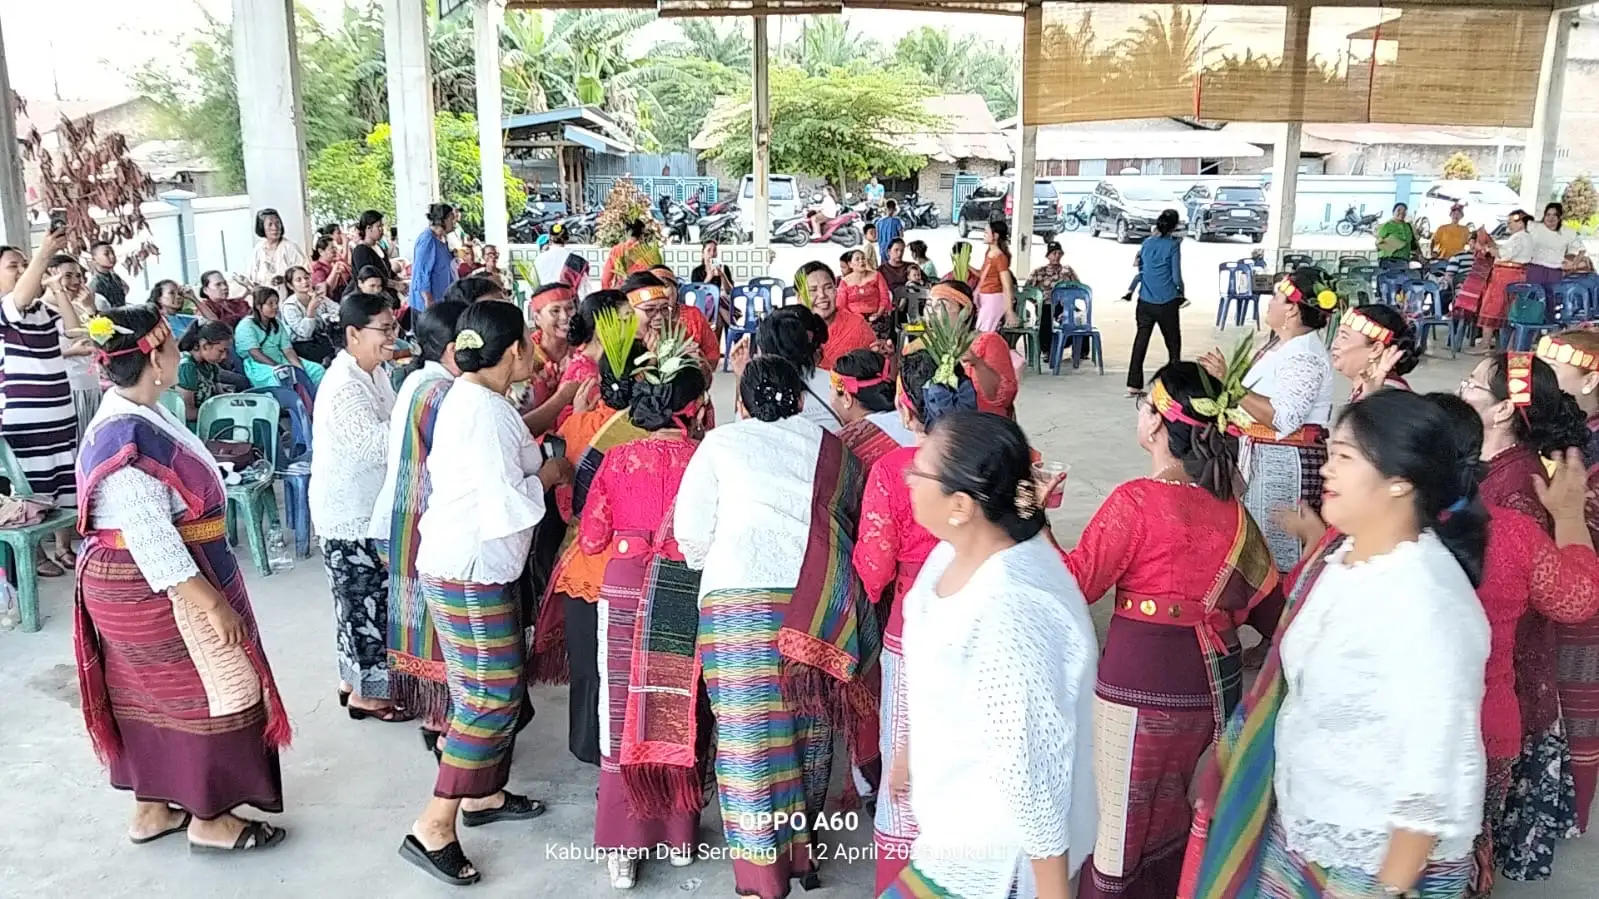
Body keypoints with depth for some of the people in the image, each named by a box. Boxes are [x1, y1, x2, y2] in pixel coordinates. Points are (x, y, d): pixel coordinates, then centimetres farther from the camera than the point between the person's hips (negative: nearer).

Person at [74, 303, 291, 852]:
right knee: (217, 691, 1)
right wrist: (213, 603, -24)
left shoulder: (136, 417, 5)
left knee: (155, 693, 18)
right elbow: (152, 541, -27)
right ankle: (209, 818, 13)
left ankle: (153, 807, 32)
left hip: (142, 585, 10)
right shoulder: (128, 438, -26)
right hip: (158, 588, -10)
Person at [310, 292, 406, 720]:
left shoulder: (375, 372, 7)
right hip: (350, 514, -9)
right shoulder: (344, 386, -24)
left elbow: (389, 434, 15)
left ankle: (355, 678, 32)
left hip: (368, 507, 9)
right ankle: (368, 693, 14)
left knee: (363, 600, 19)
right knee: (367, 601, 1)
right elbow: (378, 443, -33)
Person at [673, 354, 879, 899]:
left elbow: (691, 529, 1)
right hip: (822, 599, 4)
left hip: (741, 597, -3)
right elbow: (855, 517, 20)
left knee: (752, 729, 3)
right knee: (809, 720, 18)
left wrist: (705, 564, 20)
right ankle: (803, 845, 33)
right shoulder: (831, 447, 14)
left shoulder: (721, 442, 5)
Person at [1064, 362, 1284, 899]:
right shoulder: (1231, 508, 1)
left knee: (1123, 823, 11)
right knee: (1180, 819, 24)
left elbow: (1076, 583, -17)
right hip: (1216, 678, 6)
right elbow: (1266, 601, 8)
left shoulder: (1136, 501, -17)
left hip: (1140, 684, -6)